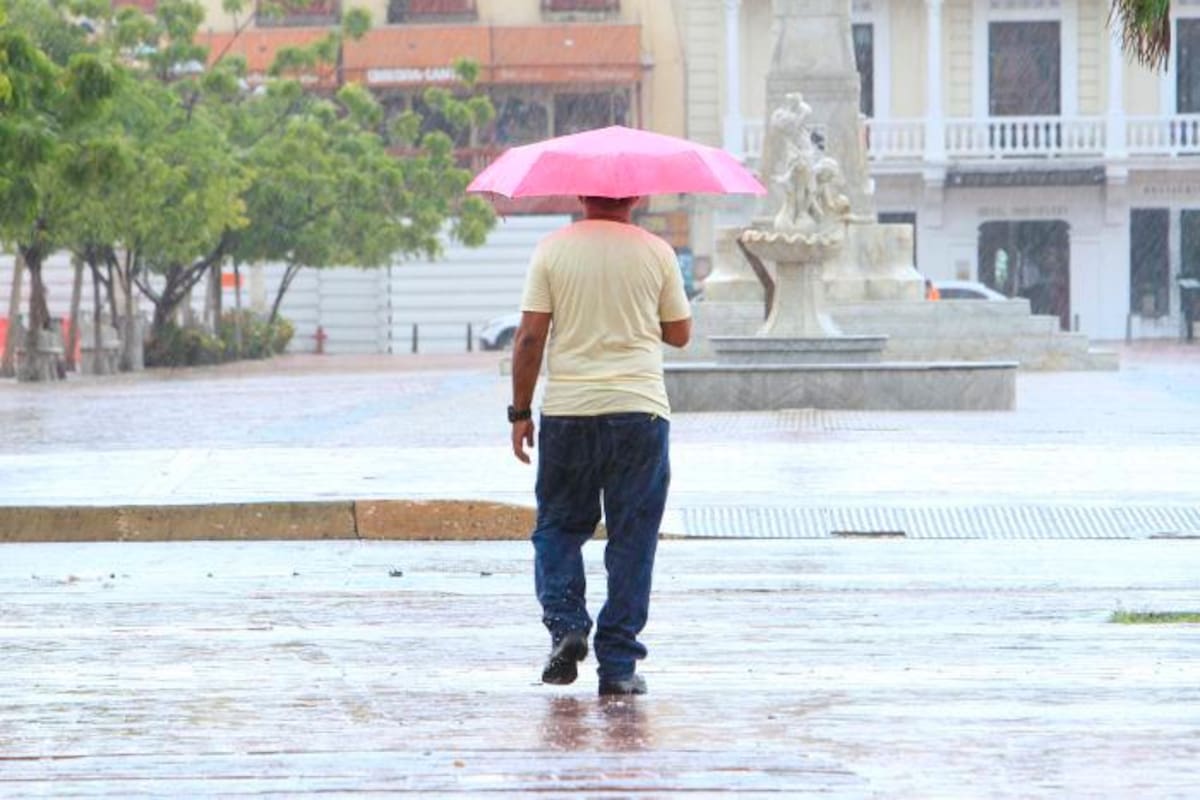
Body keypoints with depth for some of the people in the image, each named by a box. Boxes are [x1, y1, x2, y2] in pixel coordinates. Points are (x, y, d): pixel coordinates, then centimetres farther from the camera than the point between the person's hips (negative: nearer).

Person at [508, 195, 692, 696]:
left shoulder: (553, 250, 0)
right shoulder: (655, 252, 1)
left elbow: (530, 337, -4)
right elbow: (680, 333, 9)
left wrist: (521, 412, 3)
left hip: (567, 410, 0)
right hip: (639, 410, 0)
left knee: (558, 525, 15)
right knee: (631, 537, 5)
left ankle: (565, 623, -7)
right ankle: (617, 665, 3)